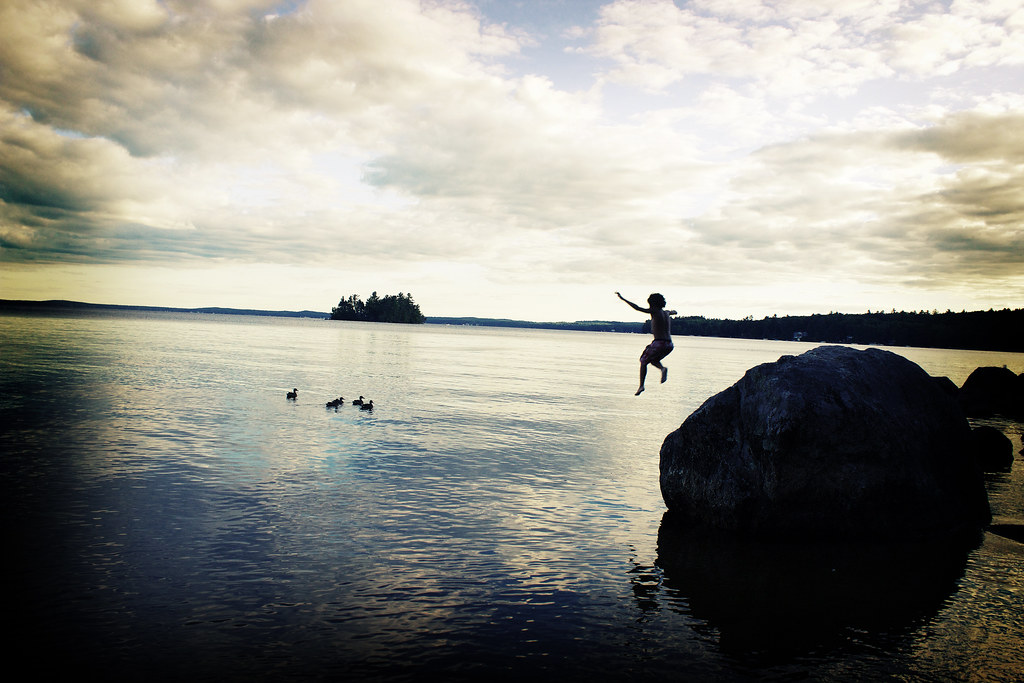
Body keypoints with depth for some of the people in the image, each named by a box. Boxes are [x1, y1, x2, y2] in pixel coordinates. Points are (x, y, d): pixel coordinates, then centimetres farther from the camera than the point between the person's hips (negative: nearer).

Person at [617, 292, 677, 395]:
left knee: (643, 361, 12)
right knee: (653, 359, 29)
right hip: (669, 345, 7)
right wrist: (672, 312, 69)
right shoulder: (666, 313, 17)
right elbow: (673, 312, 43)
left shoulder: (654, 312, -3)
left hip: (658, 343, -7)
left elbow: (637, 308, -7)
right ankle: (663, 368, -3)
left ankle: (641, 386, 2)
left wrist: (622, 298, -1)